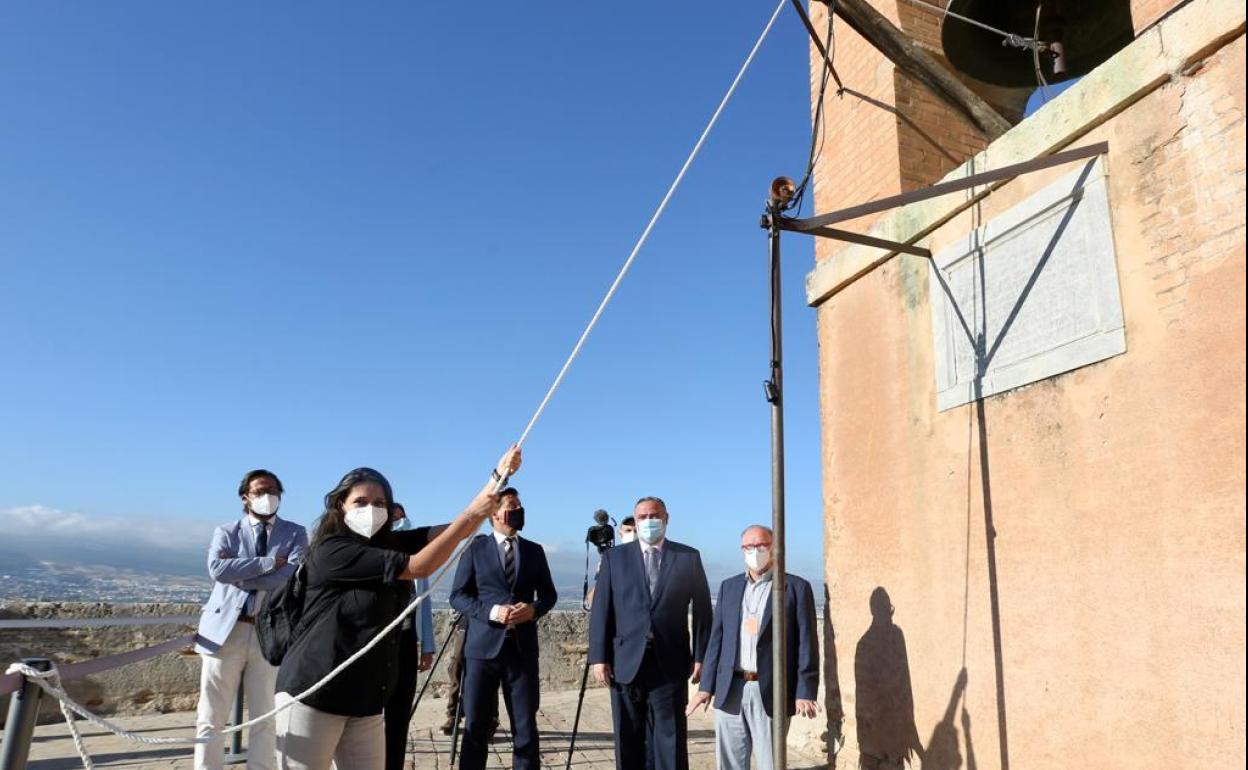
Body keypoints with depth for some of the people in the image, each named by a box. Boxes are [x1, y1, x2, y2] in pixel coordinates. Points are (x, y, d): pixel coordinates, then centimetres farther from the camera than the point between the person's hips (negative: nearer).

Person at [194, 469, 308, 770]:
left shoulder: (295, 533, 6)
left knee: (265, 719, 9)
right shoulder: (226, 532, 7)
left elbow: (295, 574, -13)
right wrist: (268, 562, -15)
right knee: (211, 718, 7)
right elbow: (217, 569, -13)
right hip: (225, 631, 0)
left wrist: (241, 573, -12)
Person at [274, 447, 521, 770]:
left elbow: (457, 529, 0)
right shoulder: (331, 550, -15)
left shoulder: (392, 544, 7)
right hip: (313, 694, -7)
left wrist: (499, 476, -11)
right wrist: (472, 512, -20)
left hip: (365, 700, 7)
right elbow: (418, 567, -21)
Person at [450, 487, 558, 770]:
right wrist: (492, 611, -16)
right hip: (483, 646, -2)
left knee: (526, 728, 5)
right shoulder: (476, 548, 2)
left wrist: (534, 609, -7)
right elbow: (458, 596, -1)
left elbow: (549, 594, 15)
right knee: (475, 726, 6)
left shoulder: (535, 551, 11)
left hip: (522, 648, 2)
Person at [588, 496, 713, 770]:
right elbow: (601, 610, 3)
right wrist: (599, 657, -3)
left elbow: (702, 610, 5)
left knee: (670, 737, 2)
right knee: (629, 738, 9)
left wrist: (700, 656, -1)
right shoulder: (614, 557, 6)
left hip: (670, 663, -1)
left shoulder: (688, 557, 5)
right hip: (626, 662, 1)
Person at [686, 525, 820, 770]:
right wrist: (706, 686, 5)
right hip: (730, 691, 4)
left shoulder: (796, 587, -1)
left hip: (771, 692, -3)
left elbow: (807, 644, -4)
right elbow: (717, 639, 10)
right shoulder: (728, 587, 11)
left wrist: (805, 692, -11)